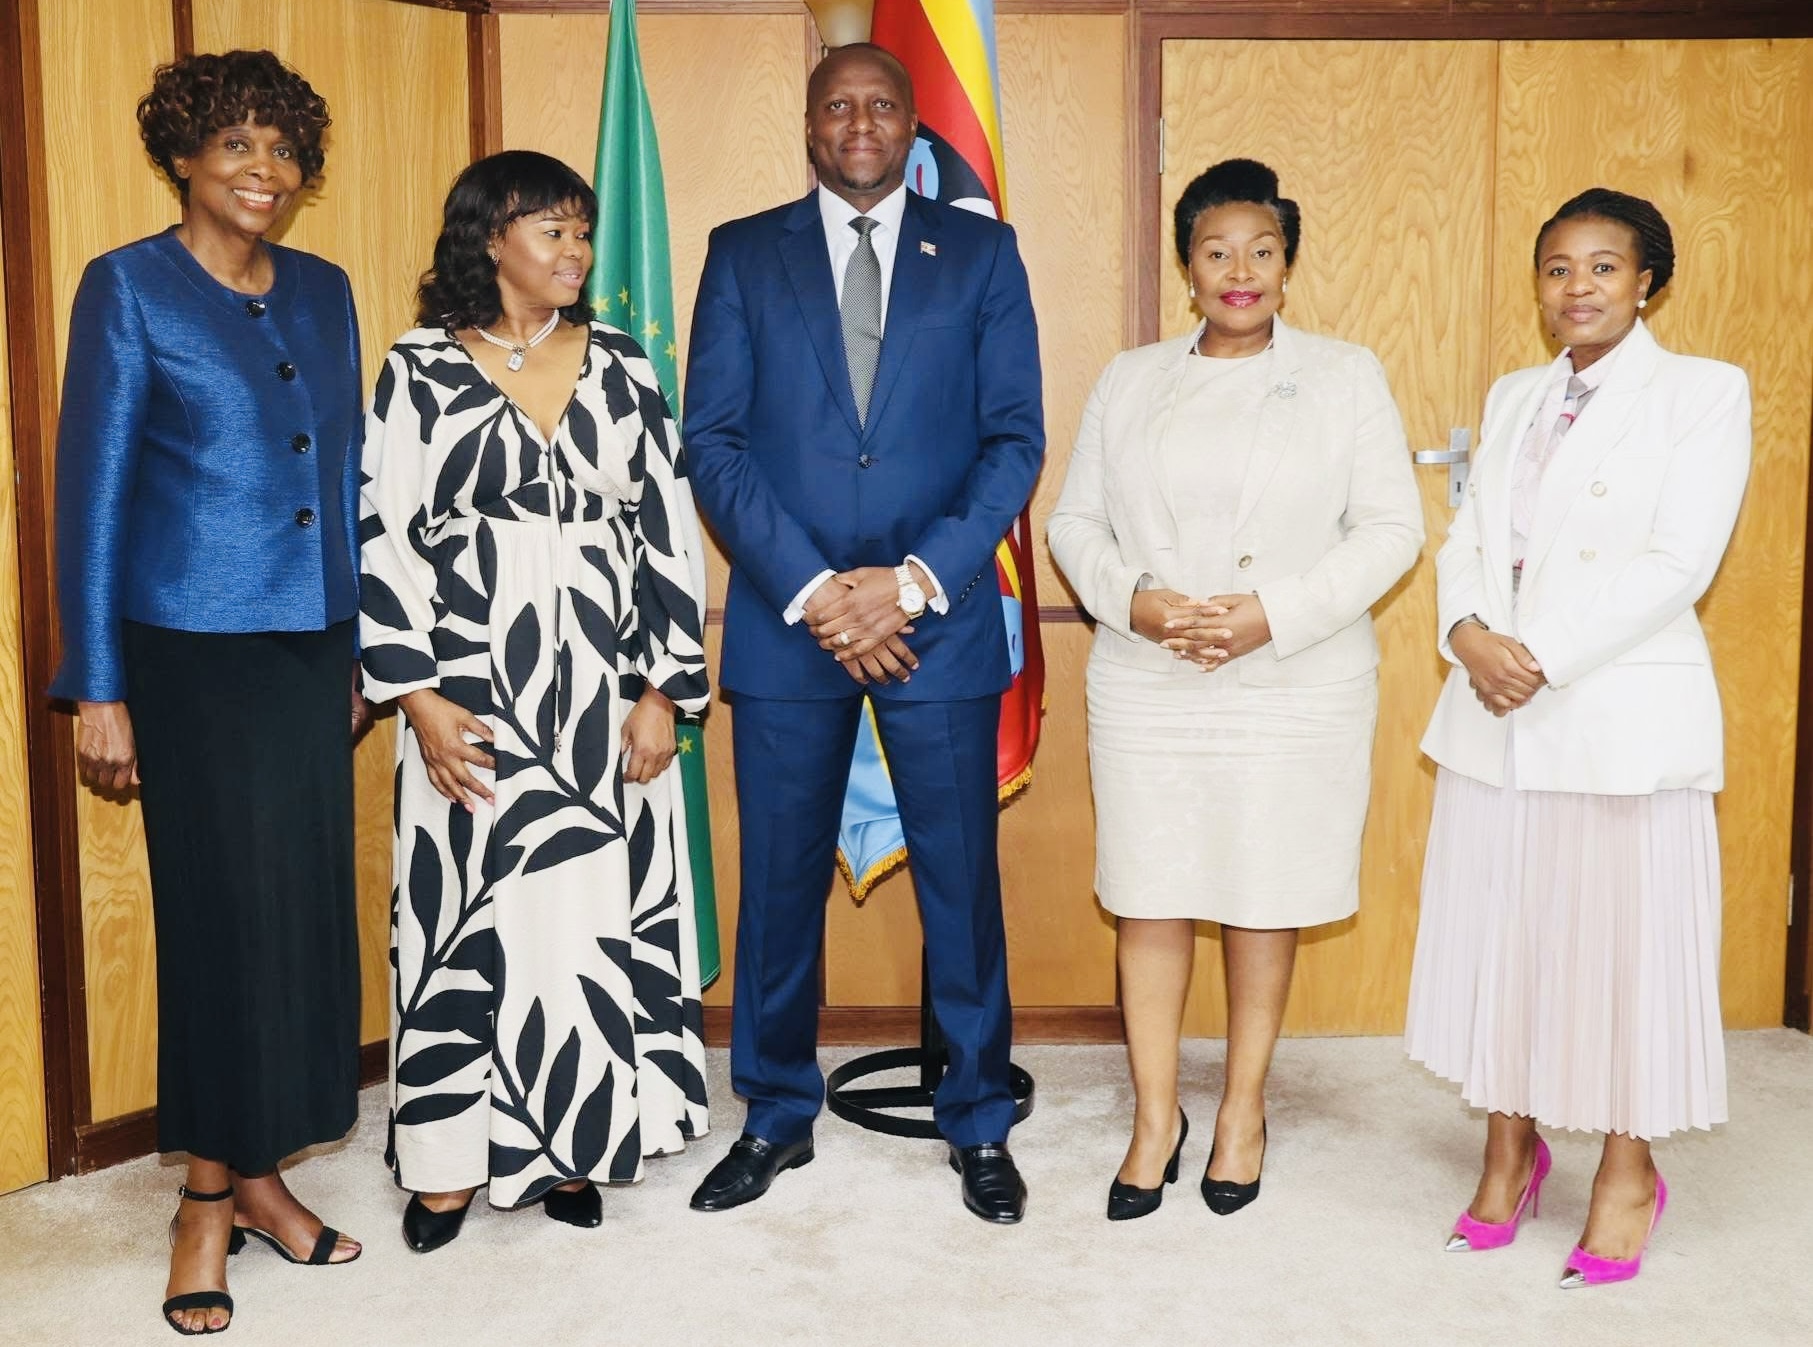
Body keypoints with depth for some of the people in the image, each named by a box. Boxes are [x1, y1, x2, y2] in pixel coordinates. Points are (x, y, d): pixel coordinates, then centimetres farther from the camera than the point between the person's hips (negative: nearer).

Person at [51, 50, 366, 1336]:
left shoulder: (322, 291, 10)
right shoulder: (129, 287, -3)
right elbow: (92, 490, -5)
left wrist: (359, 647, 11)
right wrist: (98, 688, -8)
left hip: (314, 649, 5)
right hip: (195, 649, -5)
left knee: (308, 905, 8)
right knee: (219, 913, 2)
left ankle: (257, 1169, 24)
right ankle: (208, 1197, 18)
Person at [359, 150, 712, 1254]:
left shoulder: (621, 365, 7)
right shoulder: (423, 368, 0)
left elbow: (669, 529, 5)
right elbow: (388, 536, -2)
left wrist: (664, 691, -2)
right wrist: (420, 697, -9)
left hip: (606, 688, 2)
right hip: (474, 688, -2)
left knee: (598, 909, 6)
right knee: (471, 905, 3)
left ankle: (573, 1147, 20)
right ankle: (451, 1161, 17)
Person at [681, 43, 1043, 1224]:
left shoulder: (981, 253, 7)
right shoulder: (743, 254, 7)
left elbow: (1015, 439, 0)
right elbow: (713, 439, -1)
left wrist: (914, 580, -12)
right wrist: (812, 590, -12)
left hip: (940, 619, 0)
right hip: (784, 621, 1)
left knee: (962, 880, 6)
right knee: (780, 881, 9)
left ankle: (979, 1124, 23)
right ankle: (778, 1118, 27)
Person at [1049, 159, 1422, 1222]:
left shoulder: (1346, 376, 4)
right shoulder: (1130, 381, 11)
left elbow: (1391, 528, -3)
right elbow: (1076, 520, 9)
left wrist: (1274, 614, -15)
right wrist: (1130, 600, -12)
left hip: (1296, 690, -1)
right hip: (1148, 688, 2)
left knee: (1265, 900, 7)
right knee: (1150, 897, 4)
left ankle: (1244, 1111, 25)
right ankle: (1155, 1121, 18)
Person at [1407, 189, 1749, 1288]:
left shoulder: (1704, 393, -1)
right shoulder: (1513, 399, 16)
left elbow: (1678, 563, -11)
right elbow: (1467, 541, 10)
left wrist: (1542, 657, -17)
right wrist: (1469, 635, -10)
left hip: (1623, 716, -5)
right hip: (1494, 716, 5)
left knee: (1622, 940, 3)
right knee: (1500, 937, 10)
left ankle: (1629, 1175, 20)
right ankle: (1511, 1154, 26)